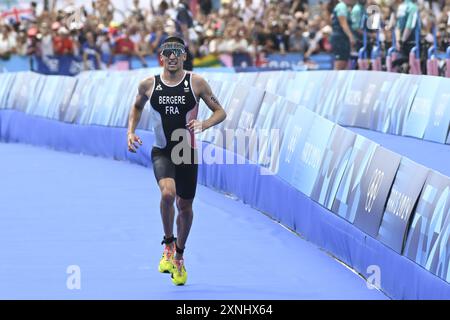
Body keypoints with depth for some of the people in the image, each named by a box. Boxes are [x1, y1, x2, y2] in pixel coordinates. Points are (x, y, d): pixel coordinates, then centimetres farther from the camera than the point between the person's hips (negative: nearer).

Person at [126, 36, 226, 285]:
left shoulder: (196, 83, -6)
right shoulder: (148, 85, -2)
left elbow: (220, 112, 0)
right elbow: (137, 107, 18)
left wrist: (204, 124, -20)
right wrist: (131, 132, 3)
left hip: (187, 153, 1)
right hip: (161, 153, -1)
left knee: (185, 206, 11)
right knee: (168, 192, -28)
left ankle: (179, 255, 35)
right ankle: (168, 244, -6)